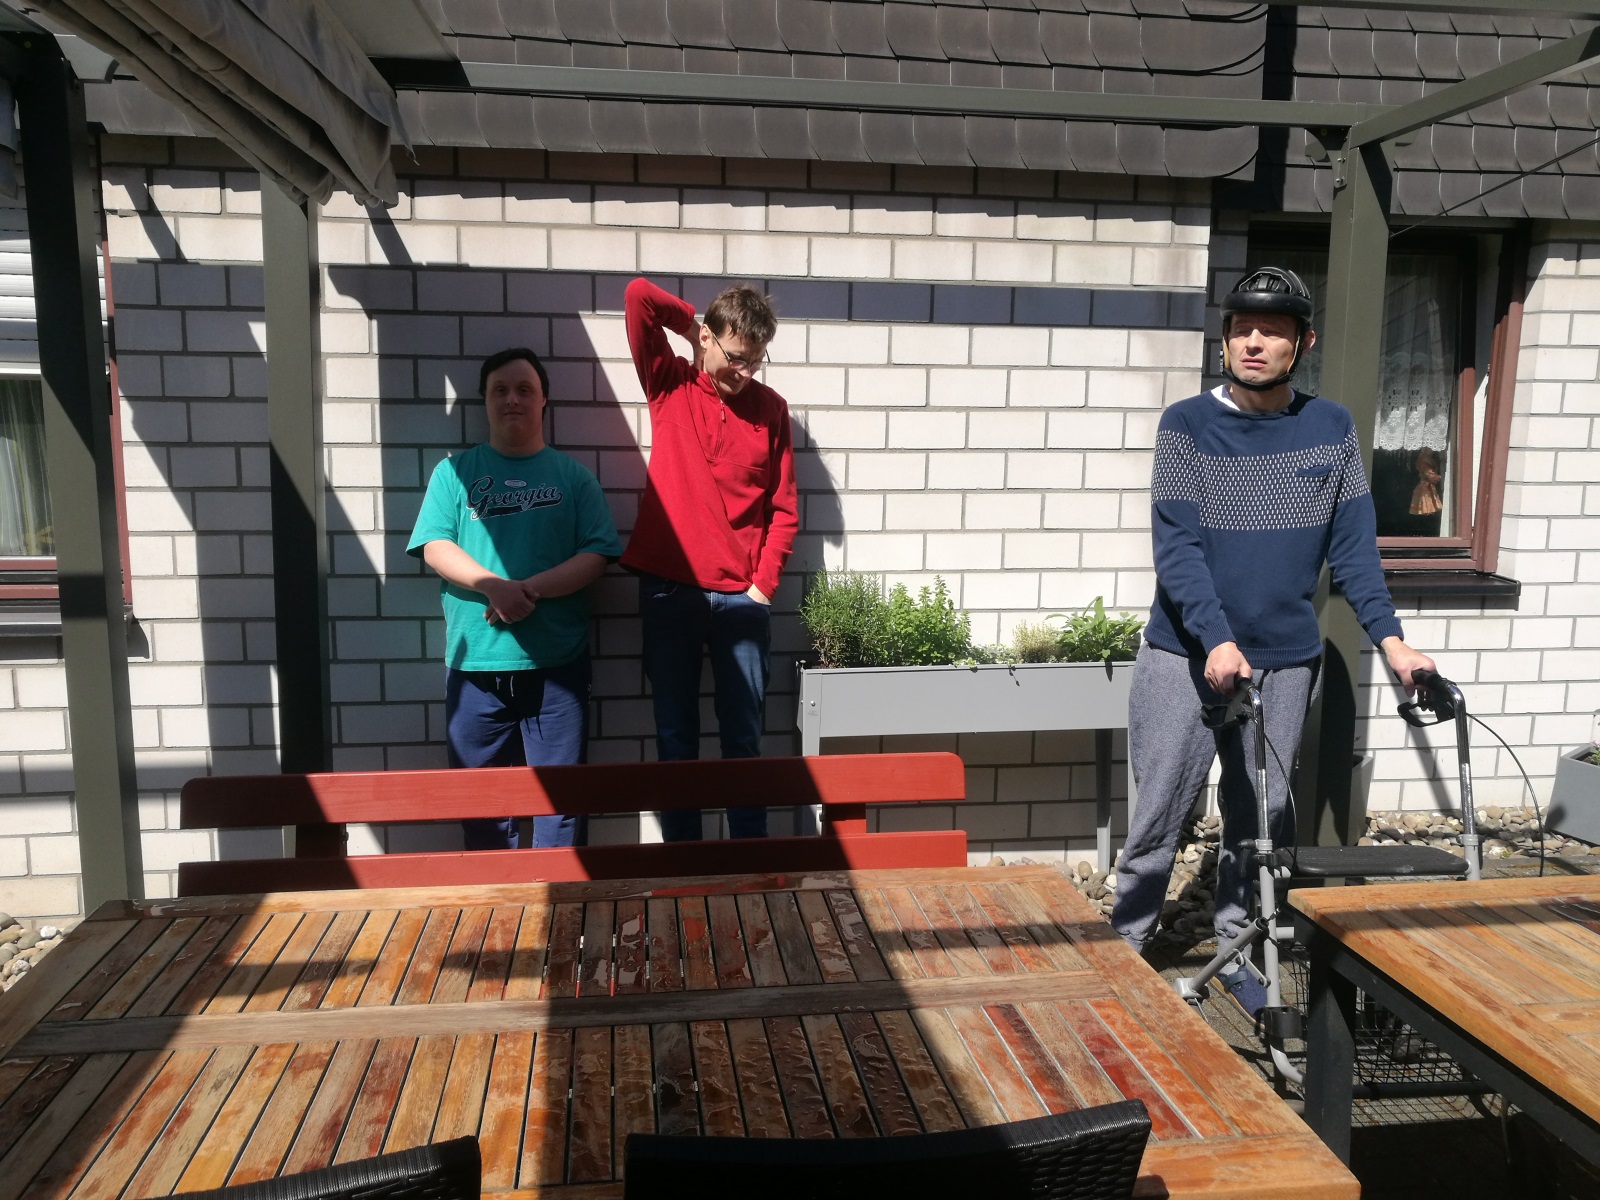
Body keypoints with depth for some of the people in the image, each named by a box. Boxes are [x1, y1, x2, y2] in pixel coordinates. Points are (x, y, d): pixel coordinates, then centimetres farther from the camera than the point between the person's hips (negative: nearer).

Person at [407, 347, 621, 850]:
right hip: (475, 662, 1)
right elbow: (434, 546, -1)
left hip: (557, 663, -1)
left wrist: (529, 588, -15)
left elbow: (596, 555, -1)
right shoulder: (455, 471, 10)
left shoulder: (573, 475, 9)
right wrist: (493, 585, -17)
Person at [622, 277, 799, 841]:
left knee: (744, 737, 5)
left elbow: (783, 510, 5)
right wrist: (693, 326, 5)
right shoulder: (669, 384, 4)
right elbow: (639, 295, -8)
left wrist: (762, 588, -2)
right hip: (669, 592, 0)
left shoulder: (771, 408, 6)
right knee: (675, 737, 7)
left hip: (741, 599, 1)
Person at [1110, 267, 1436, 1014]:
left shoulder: (1331, 429, 4)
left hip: (1285, 661, 3)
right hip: (1185, 657, -2)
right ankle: (1125, 947, 20)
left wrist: (1389, 638, -7)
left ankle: (1237, 950, 31)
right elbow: (1176, 547, -12)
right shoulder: (1186, 426, -5)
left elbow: (1352, 546, 4)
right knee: (1159, 817, 3)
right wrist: (1216, 641, -24)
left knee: (1259, 820, 13)